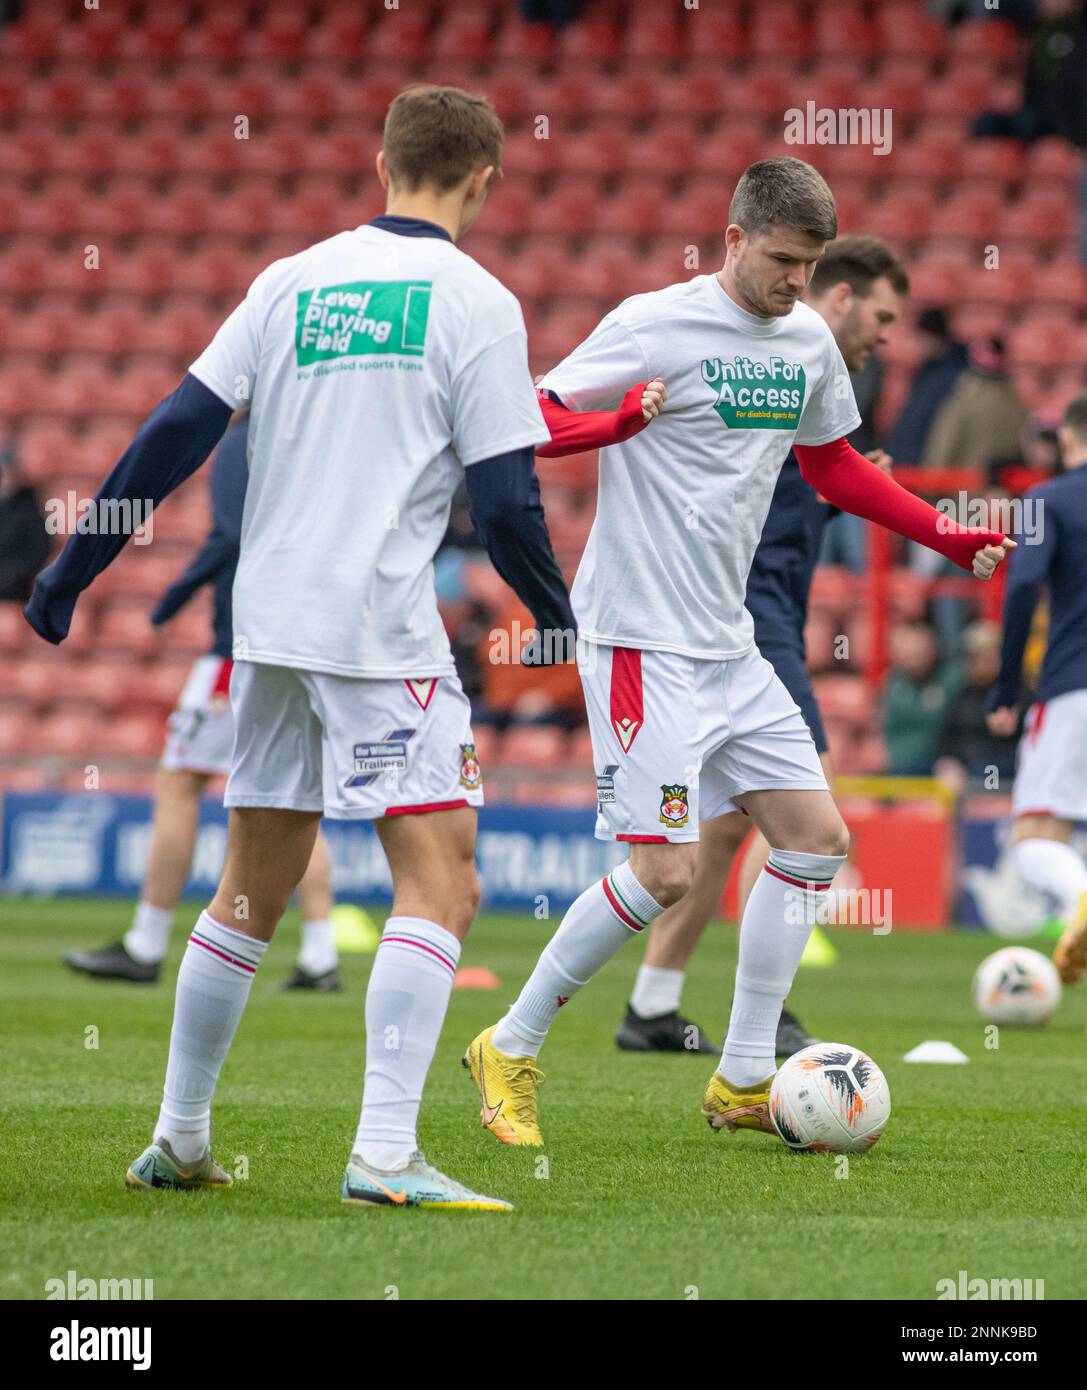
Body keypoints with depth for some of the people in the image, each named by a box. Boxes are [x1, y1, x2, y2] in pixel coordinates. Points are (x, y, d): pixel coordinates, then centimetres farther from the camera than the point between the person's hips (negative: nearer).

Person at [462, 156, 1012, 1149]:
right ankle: (510, 1051, 3)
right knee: (665, 871, -13)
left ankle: (743, 1083, 13)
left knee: (815, 836, 5)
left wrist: (944, 535, 18)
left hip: (729, 647, 8)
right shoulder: (656, 326, -11)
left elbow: (834, 465, 26)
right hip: (643, 641, -8)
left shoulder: (809, 342, 11)